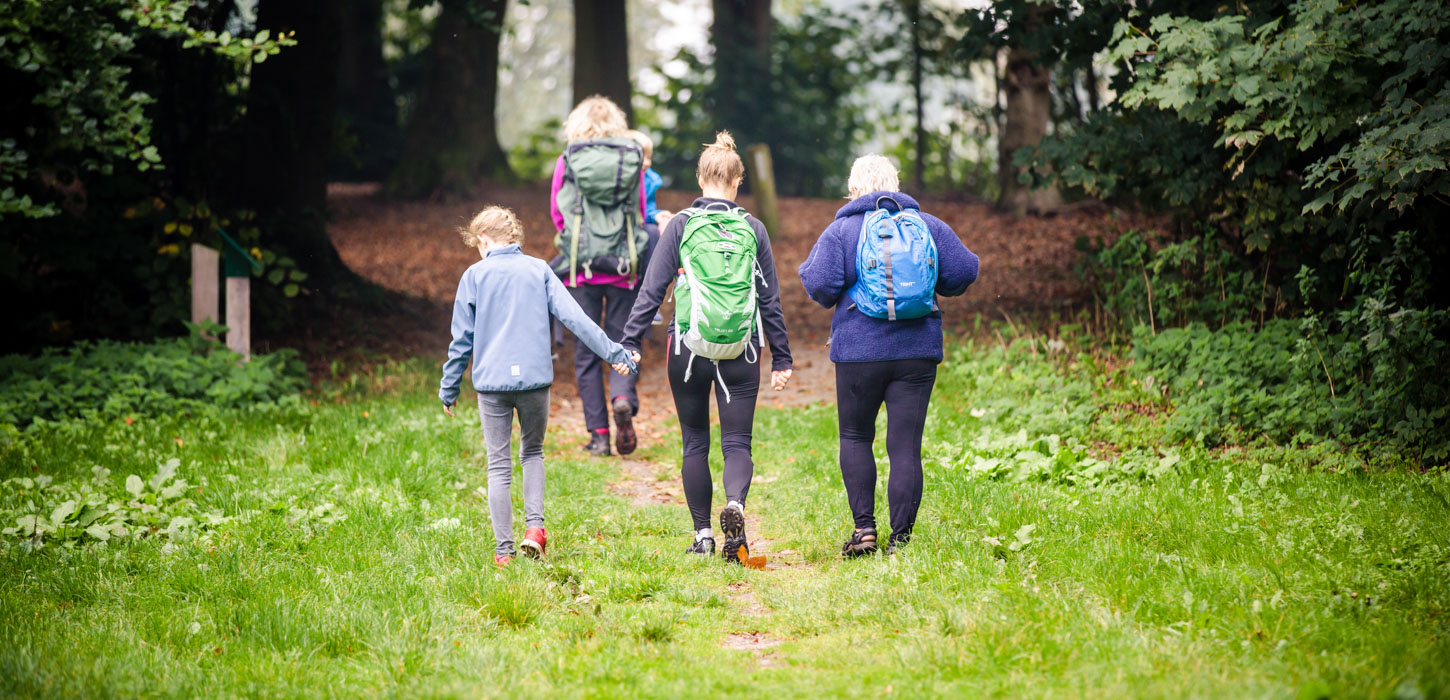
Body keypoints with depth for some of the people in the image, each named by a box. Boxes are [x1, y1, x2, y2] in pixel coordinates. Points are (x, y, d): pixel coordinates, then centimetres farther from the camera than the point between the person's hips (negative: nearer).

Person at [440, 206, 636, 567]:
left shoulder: (475, 275, 2)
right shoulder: (538, 270, 5)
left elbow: (462, 338, 4)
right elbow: (574, 317, -1)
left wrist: (449, 388, 12)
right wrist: (613, 352, 1)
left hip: (491, 381, -1)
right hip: (534, 377, 1)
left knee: (499, 465, 4)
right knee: (533, 452, 20)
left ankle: (503, 551, 3)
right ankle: (534, 527, 4)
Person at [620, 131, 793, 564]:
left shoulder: (681, 226, -1)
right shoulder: (752, 229, 3)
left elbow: (652, 289, -4)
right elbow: (770, 300, 6)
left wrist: (629, 344, -1)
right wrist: (782, 358, 12)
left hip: (689, 349, 0)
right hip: (741, 352, 0)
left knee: (695, 443, 12)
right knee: (737, 441, 3)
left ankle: (703, 535, 14)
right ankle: (735, 503, -26)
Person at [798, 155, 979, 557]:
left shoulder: (842, 230, -2)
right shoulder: (928, 226, 6)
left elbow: (820, 285, -11)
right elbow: (963, 272, 2)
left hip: (860, 350, -2)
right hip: (918, 349, 2)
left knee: (855, 438, 14)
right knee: (906, 445, 3)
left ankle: (864, 527, 4)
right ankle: (901, 538, 0)